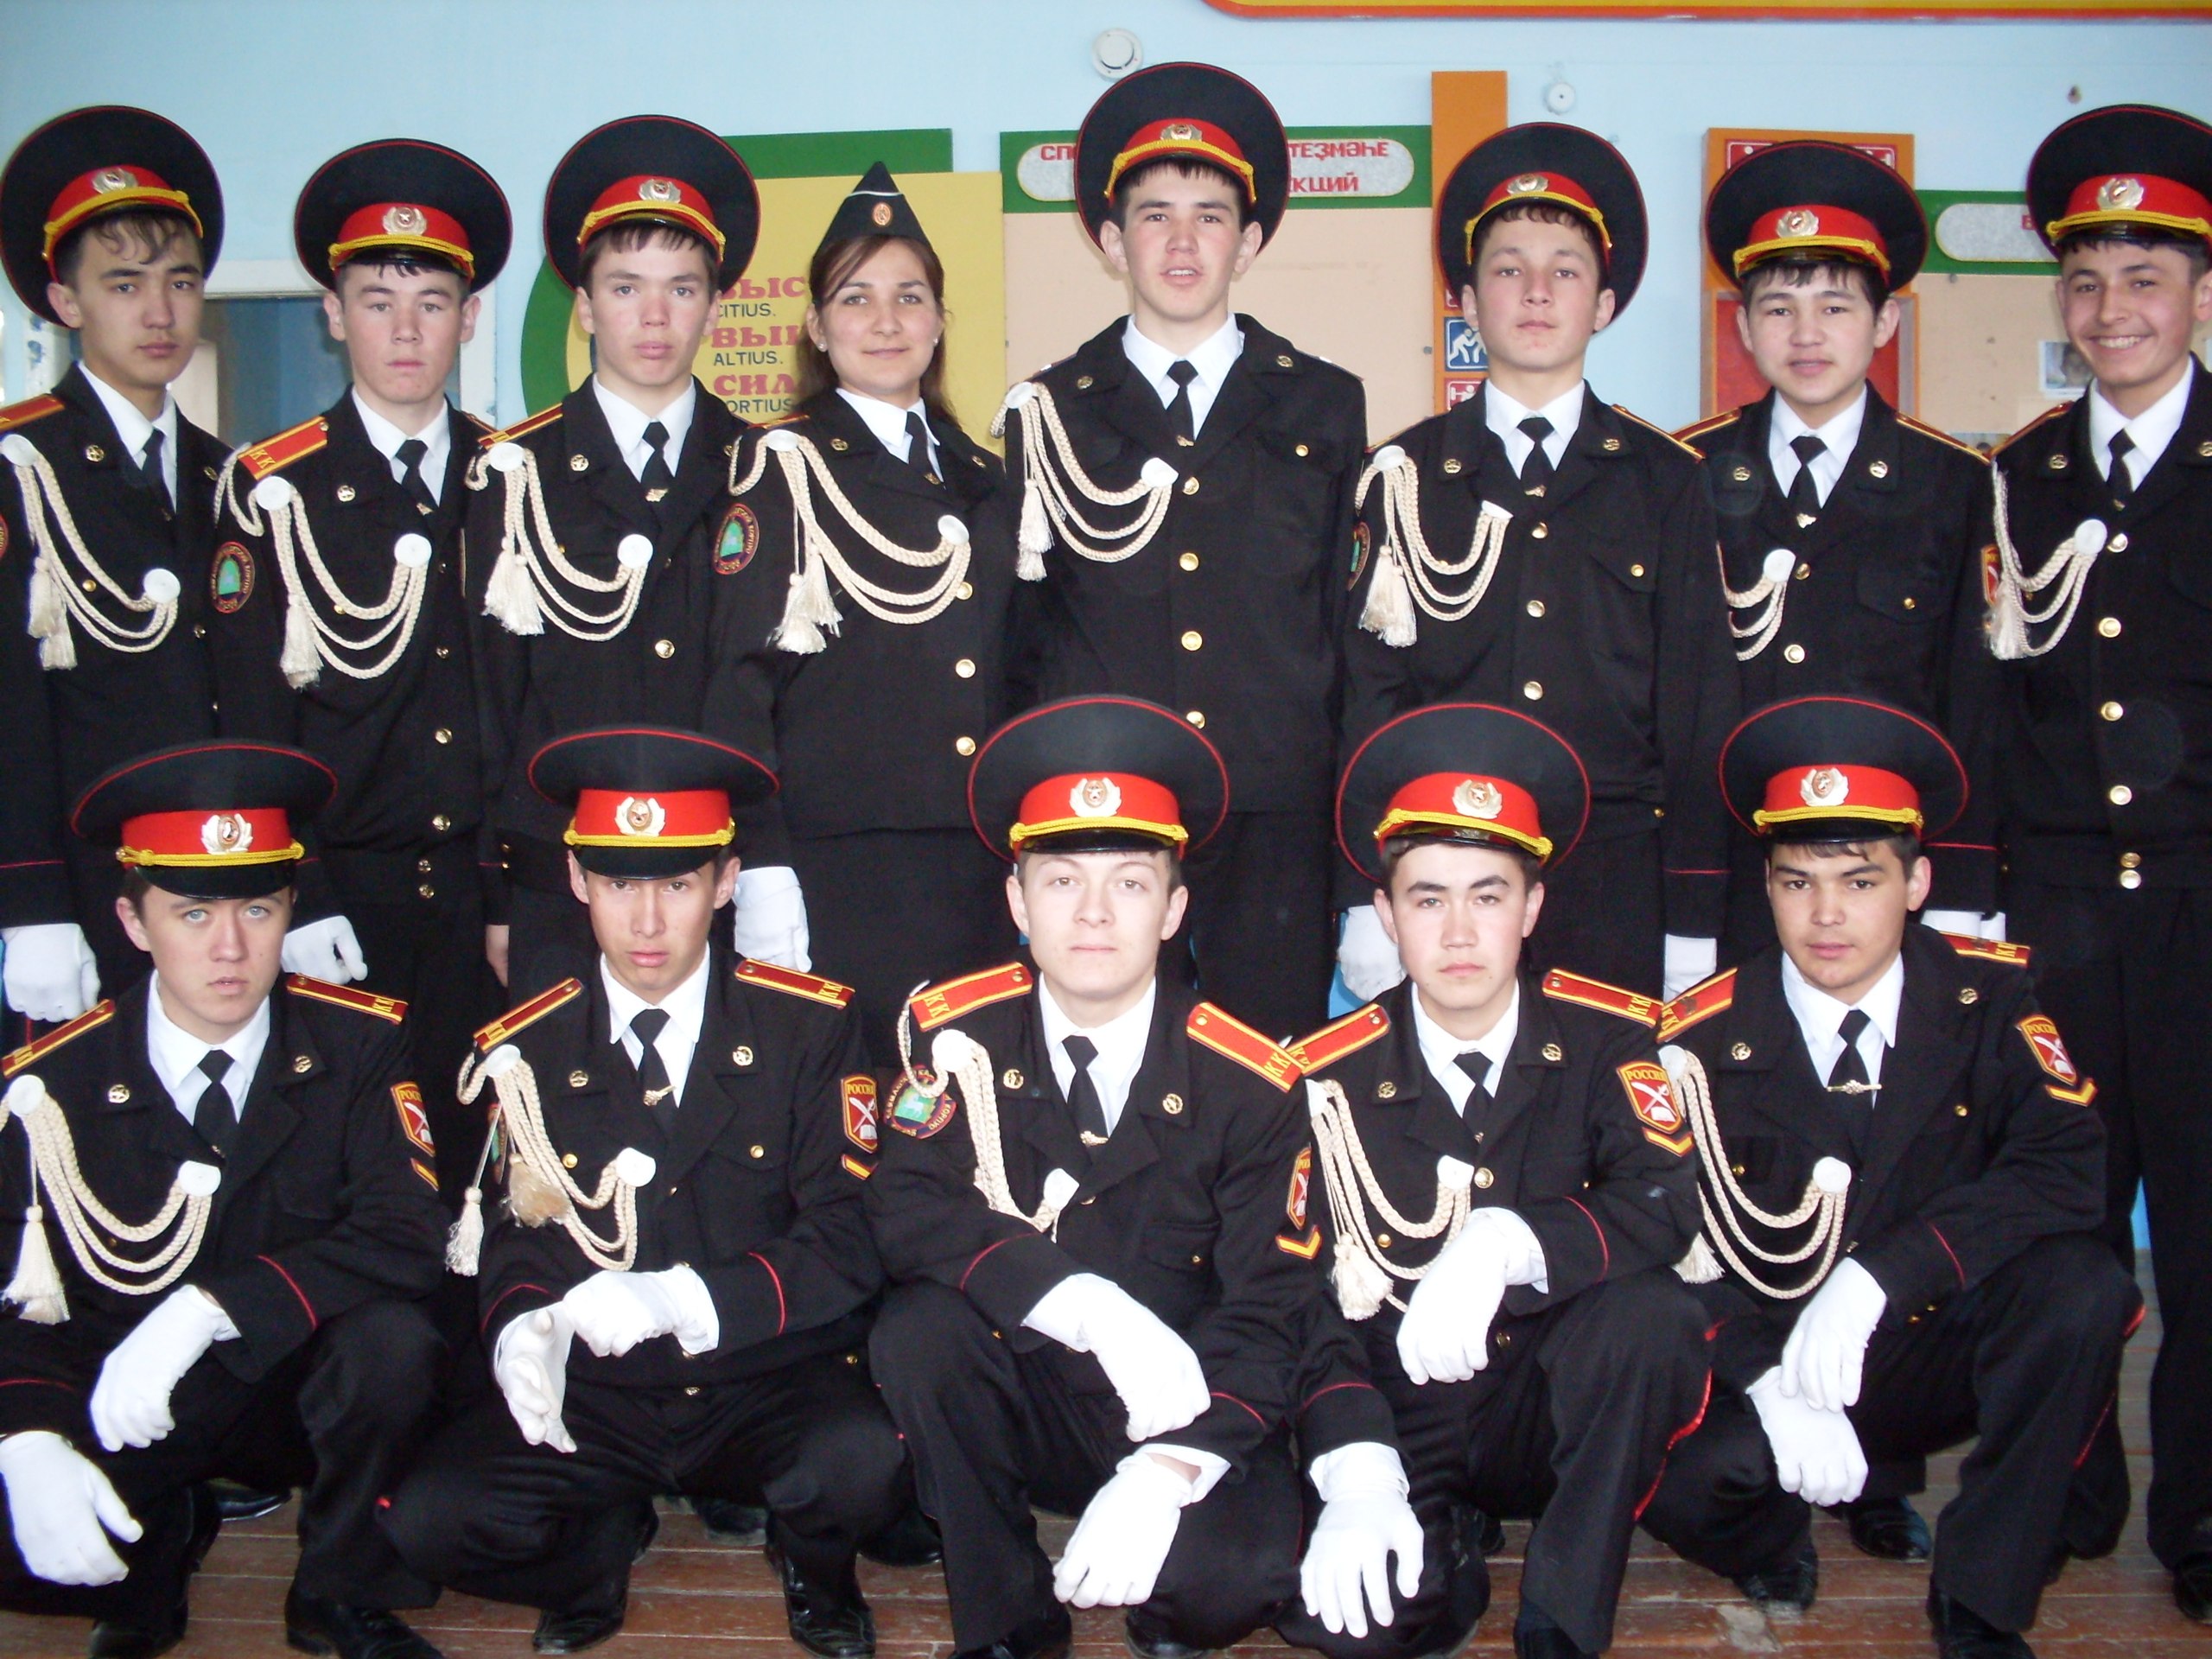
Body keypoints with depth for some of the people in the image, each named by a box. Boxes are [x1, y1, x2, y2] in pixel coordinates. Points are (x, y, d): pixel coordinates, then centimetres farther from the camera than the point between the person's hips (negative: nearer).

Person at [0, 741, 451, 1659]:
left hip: (305, 1388, 0)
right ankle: (159, 1542, 10)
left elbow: (404, 1237, -20)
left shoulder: (359, 1043, -10)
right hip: (128, 1407, 1)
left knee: (394, 1340, -33)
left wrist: (208, 1310, -31)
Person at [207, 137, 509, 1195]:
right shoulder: (271, 492, 1)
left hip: (482, 894, 2)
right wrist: (296, 908, -9)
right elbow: (250, 726, -2)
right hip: (340, 893, -2)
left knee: (473, 1165, 4)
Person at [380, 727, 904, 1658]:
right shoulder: (525, 1050, 4)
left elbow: (846, 1243, -8)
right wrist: (519, 1331, -16)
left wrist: (681, 1299, -24)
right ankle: (603, 1543, 12)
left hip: (770, 1385, -1)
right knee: (427, 1521, -22)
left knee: (864, 1468, -32)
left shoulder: (808, 1027, -3)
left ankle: (813, 1569, 6)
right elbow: (516, 1243, 9)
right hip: (593, 1399, 2)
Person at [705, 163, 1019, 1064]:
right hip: (836, 871, -5)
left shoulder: (981, 477, 16)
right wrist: (762, 876, -14)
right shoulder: (781, 467, 1)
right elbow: (742, 681, -6)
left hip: (975, 876, 5)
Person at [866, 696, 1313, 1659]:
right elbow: (905, 1208, -20)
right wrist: (1093, 1310, -33)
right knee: (920, 1325, -29)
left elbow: (1271, 1309, -12)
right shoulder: (954, 1032, -6)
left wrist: (1170, 1471, -29)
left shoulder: (1247, 1084, -9)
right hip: (1011, 1406, 2)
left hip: (1181, 1412, -1)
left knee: (1238, 1576, -30)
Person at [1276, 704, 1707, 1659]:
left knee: (1649, 1314, -32)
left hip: (1557, 1409, 1)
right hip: (1405, 1427, -1)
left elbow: (1667, 1208, -20)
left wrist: (1510, 1245, -37)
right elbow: (1313, 1296, -8)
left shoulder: (1605, 1038, -5)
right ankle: (1447, 1565, 7)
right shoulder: (1335, 1078, -5)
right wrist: (1356, 1473, -23)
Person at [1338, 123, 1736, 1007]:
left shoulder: (1665, 480, 8)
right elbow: (1368, 696, 4)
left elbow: (1699, 704, 6)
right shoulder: (1405, 476, 7)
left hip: (1617, 876, 1)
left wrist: (1694, 929, 0)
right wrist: (1366, 903, -3)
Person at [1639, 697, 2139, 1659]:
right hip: (1768, 1368, -1)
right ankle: (1776, 1543, 8)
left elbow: (2065, 1165, -20)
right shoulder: (1705, 1037, -9)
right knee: (1670, 1470, -31)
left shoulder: (1987, 997, -6)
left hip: (1944, 1358, 1)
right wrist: (1770, 1388, -28)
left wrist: (1876, 1279, -31)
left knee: (2080, 1288, -28)